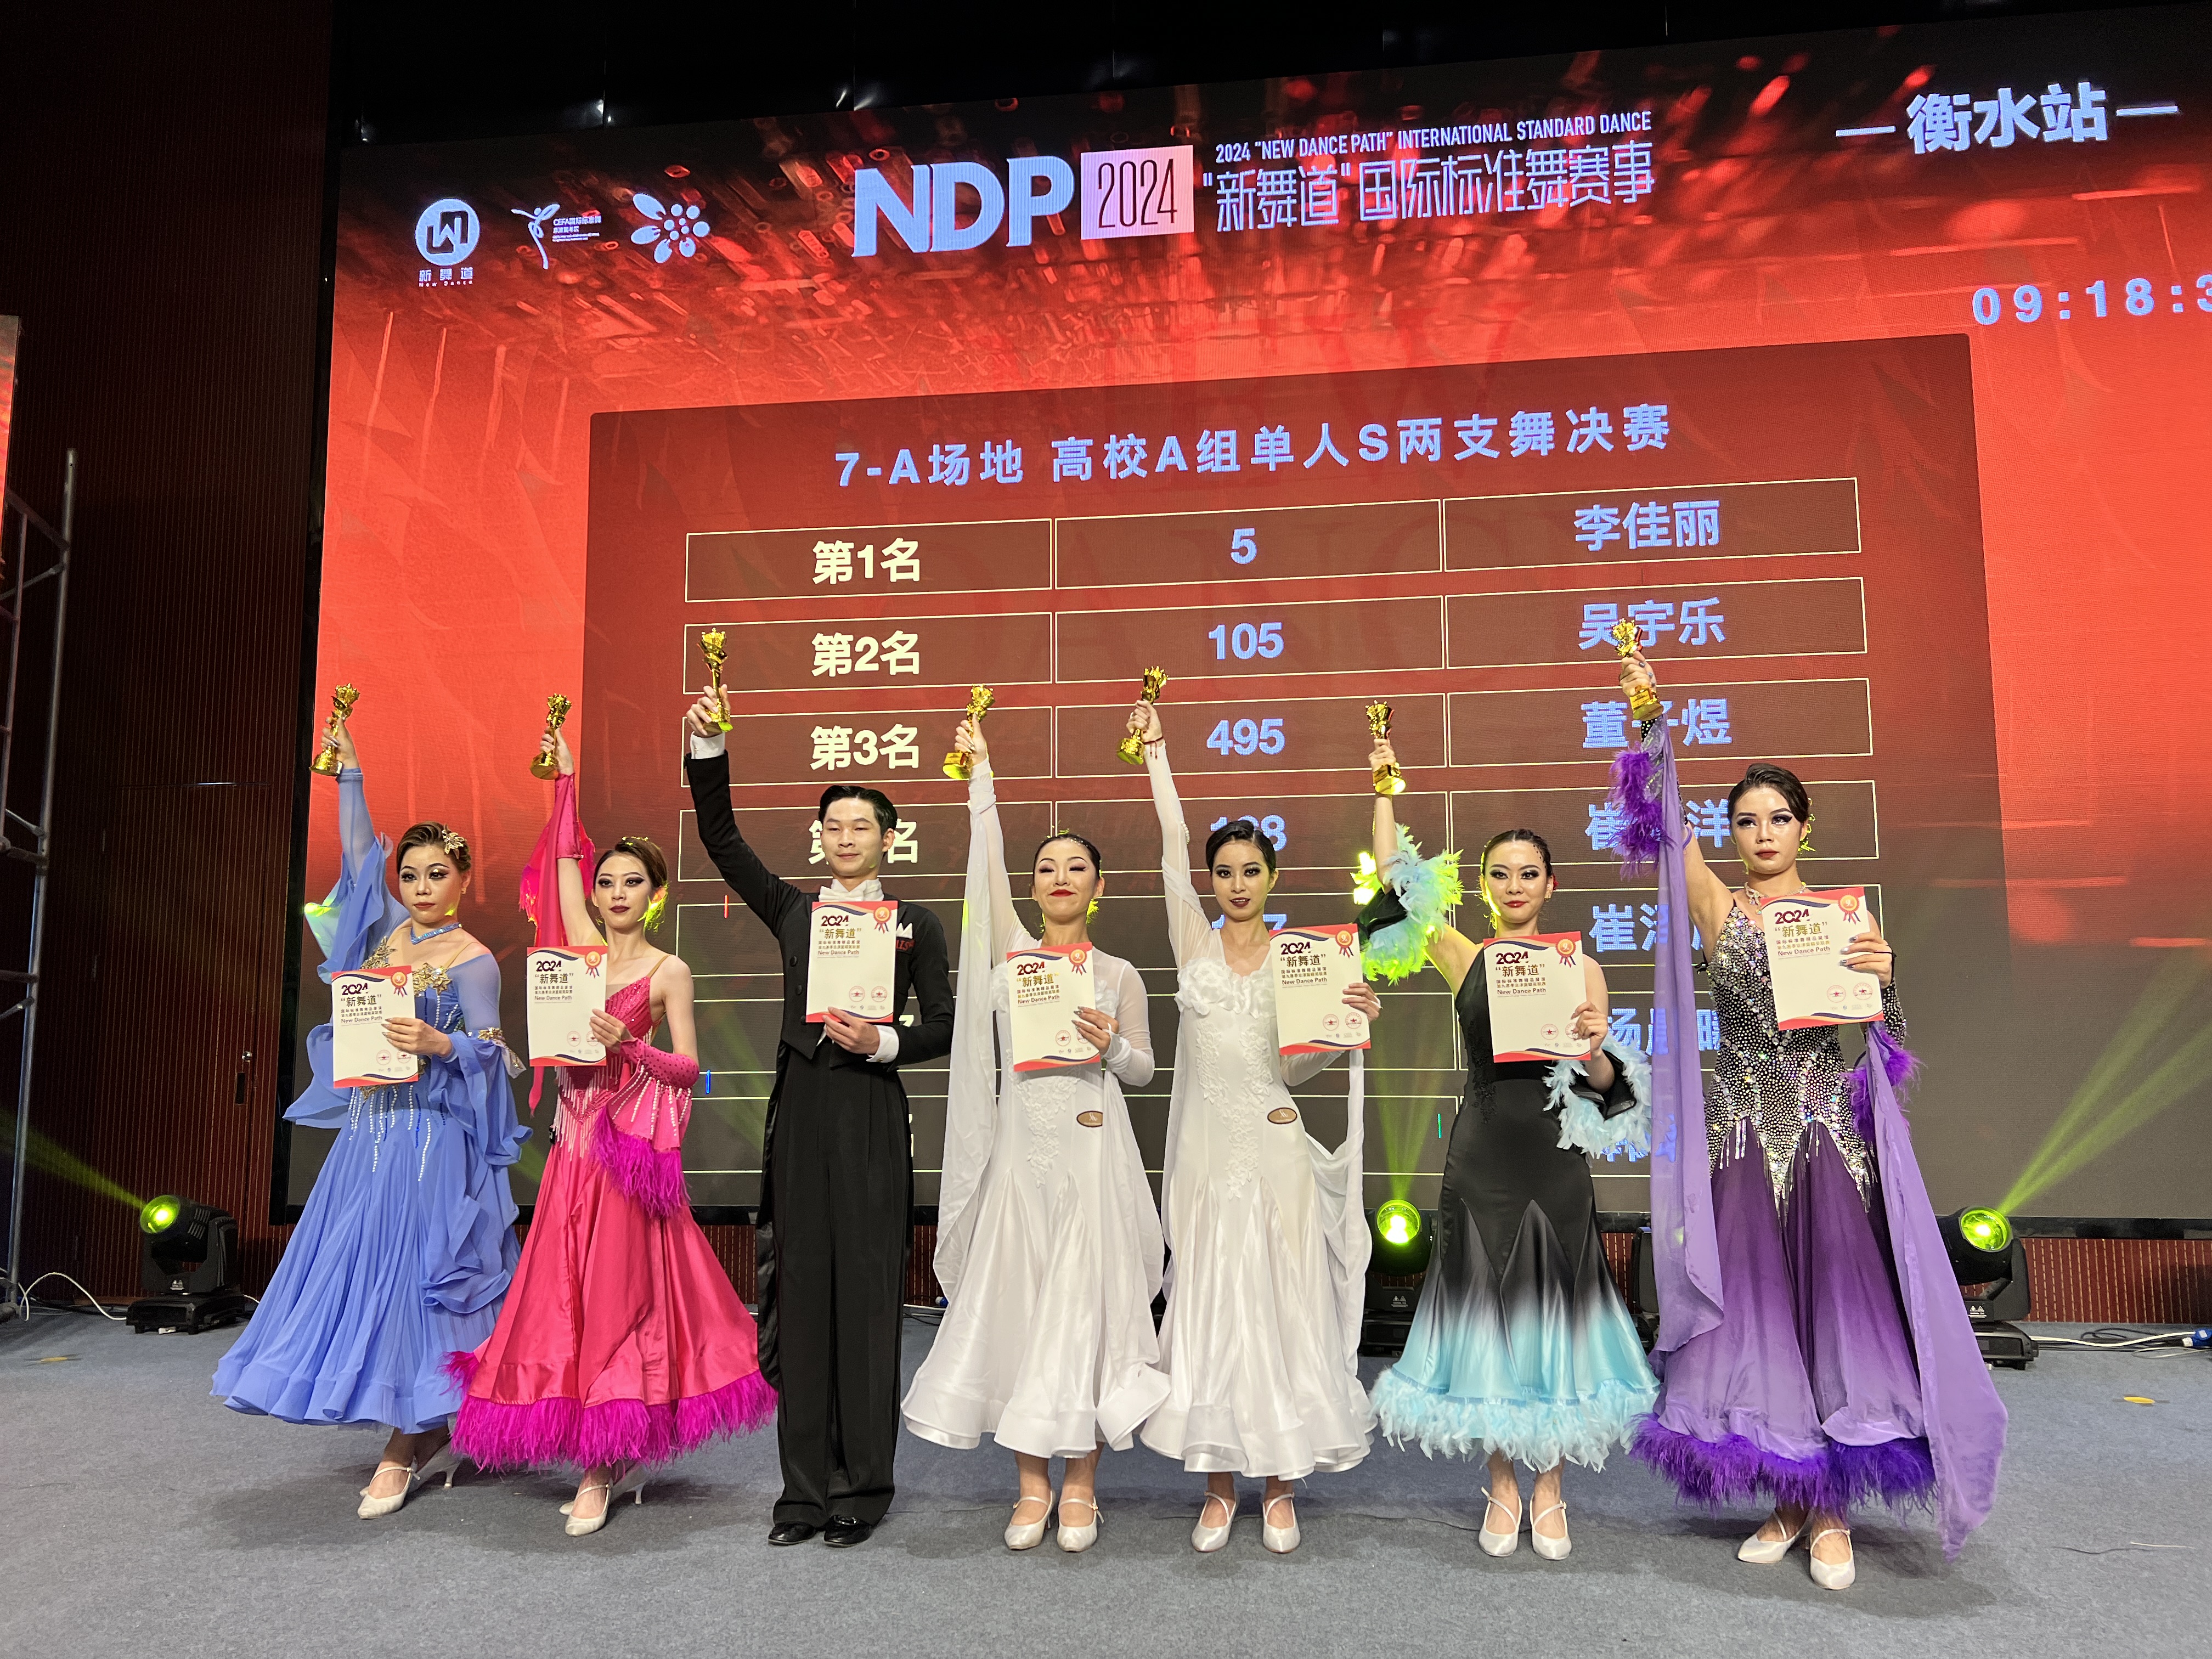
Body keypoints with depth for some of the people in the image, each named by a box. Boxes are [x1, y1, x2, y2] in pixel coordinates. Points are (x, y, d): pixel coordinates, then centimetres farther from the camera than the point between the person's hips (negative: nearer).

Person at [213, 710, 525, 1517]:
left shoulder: (472, 961, -7)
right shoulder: (389, 929, 11)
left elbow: (490, 1050, -12)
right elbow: (357, 853, 17)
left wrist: (437, 1044, -30)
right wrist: (348, 770, 16)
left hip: (432, 1139, -7)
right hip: (370, 1127, 7)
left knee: (411, 1276, -6)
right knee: (365, 1272, 7)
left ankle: (402, 1452, 3)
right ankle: (434, 1435, 17)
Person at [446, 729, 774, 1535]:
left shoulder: (669, 970, -2)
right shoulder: (582, 947, 10)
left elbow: (688, 1068, -4)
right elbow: (564, 858, 17)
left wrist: (630, 1046, -19)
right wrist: (566, 781, 18)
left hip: (629, 1143, -5)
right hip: (575, 1141, 5)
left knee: (617, 1296, -3)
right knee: (563, 1294, 5)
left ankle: (603, 1469, 5)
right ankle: (618, 1457, 17)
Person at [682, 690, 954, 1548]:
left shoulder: (916, 922, 6)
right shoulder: (793, 911, 13)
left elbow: (944, 1026, 4)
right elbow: (721, 839, 6)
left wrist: (883, 1042, -14)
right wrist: (708, 748, -5)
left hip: (872, 1118, -3)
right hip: (800, 1114, 3)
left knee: (867, 1294, 0)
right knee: (799, 1293, 5)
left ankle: (861, 1488, 11)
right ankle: (806, 1487, 15)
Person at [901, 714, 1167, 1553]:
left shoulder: (1118, 973, 6)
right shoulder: (1011, 951, 7)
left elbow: (1143, 1068, 10)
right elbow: (987, 859, 2)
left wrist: (1110, 1046, -11)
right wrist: (981, 771, 3)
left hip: (1093, 1151, -1)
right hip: (1021, 1146, 1)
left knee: (1085, 1302, 1)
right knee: (1014, 1302, 2)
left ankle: (1080, 1484, 14)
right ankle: (1032, 1485, 15)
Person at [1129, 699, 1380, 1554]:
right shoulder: (1194, 943, 5)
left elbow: (1293, 1065, 4)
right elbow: (1172, 847, 0)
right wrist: (1155, 752, -1)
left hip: (1276, 1153, 0)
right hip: (1206, 1151, 0)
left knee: (1279, 1309, 3)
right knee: (1206, 1310, 3)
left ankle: (1279, 1487, 15)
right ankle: (1218, 1487, 15)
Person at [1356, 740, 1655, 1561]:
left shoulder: (1579, 964, 3)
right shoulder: (1463, 955, 4)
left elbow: (1605, 1081, 1)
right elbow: (1394, 876, 1)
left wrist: (1593, 1046, -21)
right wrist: (1385, 785, 6)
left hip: (1555, 1153, 0)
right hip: (1482, 1148, 0)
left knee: (1552, 1308, 6)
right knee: (1486, 1307, 5)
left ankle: (1549, 1485, 22)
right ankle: (1503, 1486, 21)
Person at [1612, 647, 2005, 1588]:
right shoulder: (1719, 909, 4)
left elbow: (1880, 1030, 6)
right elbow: (1668, 831, -9)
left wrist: (1883, 977, -15)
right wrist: (1650, 724, -17)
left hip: (1831, 1130, 0)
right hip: (1743, 1129, 0)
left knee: (1837, 1303, 1)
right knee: (1756, 1309, 4)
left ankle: (1834, 1510, 13)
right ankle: (1789, 1501, 19)